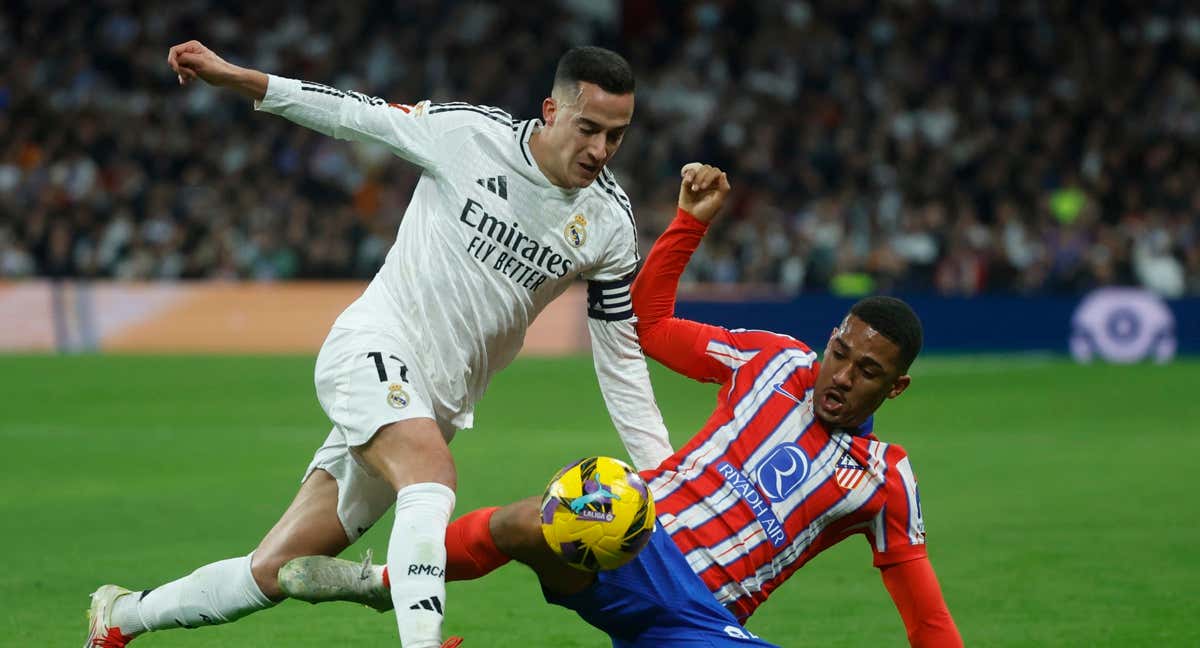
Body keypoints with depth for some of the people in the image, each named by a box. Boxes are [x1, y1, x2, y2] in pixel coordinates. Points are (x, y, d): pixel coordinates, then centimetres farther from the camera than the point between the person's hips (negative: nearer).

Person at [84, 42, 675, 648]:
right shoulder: (470, 132, -11)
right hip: (373, 347, -4)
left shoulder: (611, 224, -2)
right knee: (433, 483, -35)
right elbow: (355, 114, 1)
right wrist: (230, 75, -2)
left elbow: (621, 361, 5)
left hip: (436, 402, 4)